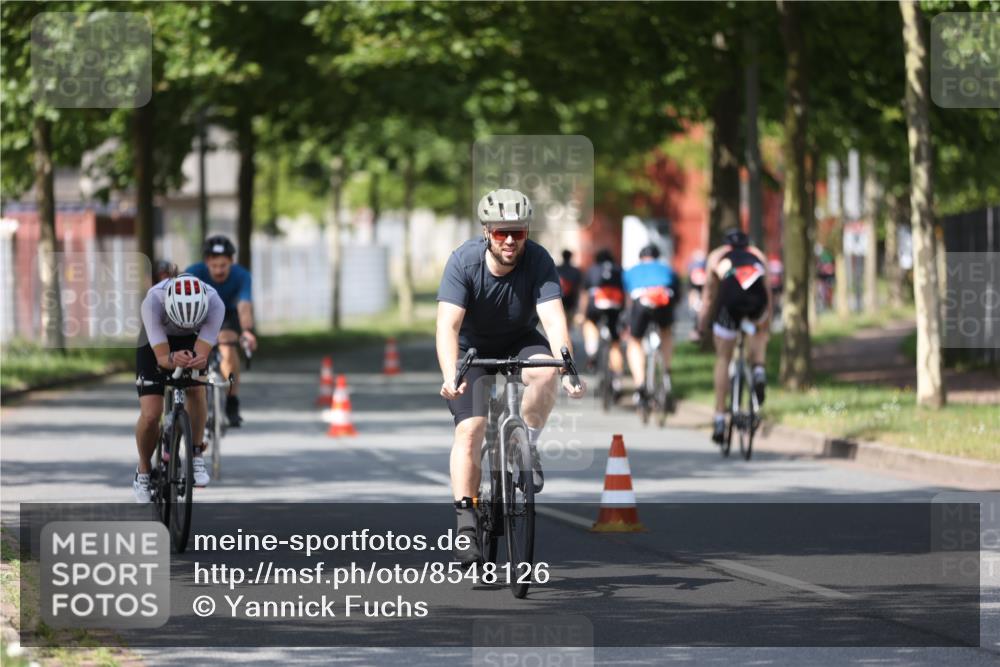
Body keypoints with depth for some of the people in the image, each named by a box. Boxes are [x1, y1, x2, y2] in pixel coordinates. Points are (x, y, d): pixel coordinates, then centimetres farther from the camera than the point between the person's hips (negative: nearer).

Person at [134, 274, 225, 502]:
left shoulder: (214, 304, -35)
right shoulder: (153, 301, -39)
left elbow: (202, 354, -36)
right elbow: (161, 358, -38)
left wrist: (199, 361, -59)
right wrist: (173, 359, -61)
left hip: (192, 341, 1)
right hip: (155, 343, -1)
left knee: (196, 388, -27)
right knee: (150, 414, -15)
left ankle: (196, 455, -8)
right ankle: (143, 472, 11)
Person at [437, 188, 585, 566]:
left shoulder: (538, 262, -23)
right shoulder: (464, 262, -25)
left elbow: (554, 320, -32)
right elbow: (448, 325, -33)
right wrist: (451, 376, -49)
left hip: (520, 343, 1)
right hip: (472, 349, -1)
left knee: (545, 372, -33)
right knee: (470, 428, -18)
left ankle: (527, 446, -9)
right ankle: (465, 523, -14)